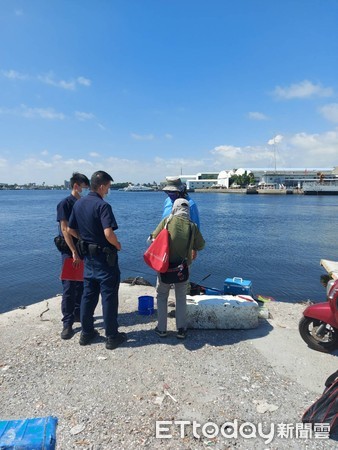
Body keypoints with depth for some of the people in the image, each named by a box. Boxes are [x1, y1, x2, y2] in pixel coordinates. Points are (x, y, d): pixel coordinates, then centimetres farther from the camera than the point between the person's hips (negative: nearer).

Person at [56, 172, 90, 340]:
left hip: (83, 251, 6)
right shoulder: (65, 204, -10)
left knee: (81, 285, 14)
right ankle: (67, 323, 7)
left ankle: (78, 314, 29)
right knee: (69, 287, -1)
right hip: (69, 252, -6)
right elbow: (65, 229, -16)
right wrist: (74, 252, -20)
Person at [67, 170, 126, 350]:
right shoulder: (103, 205, -20)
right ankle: (112, 337, 14)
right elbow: (108, 233, -30)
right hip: (105, 256, -7)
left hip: (88, 255, 7)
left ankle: (86, 333, 28)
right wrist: (118, 245, -12)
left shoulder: (78, 204, 4)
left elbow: (70, 230, 10)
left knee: (88, 294, 17)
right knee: (109, 296, 3)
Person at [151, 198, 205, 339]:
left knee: (162, 296, 18)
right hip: (183, 268, 1)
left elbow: (154, 238, -2)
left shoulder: (167, 221, -8)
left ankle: (161, 329, 22)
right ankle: (181, 329, 21)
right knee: (181, 298, 19)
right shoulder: (192, 226, -4)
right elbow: (200, 245, 4)